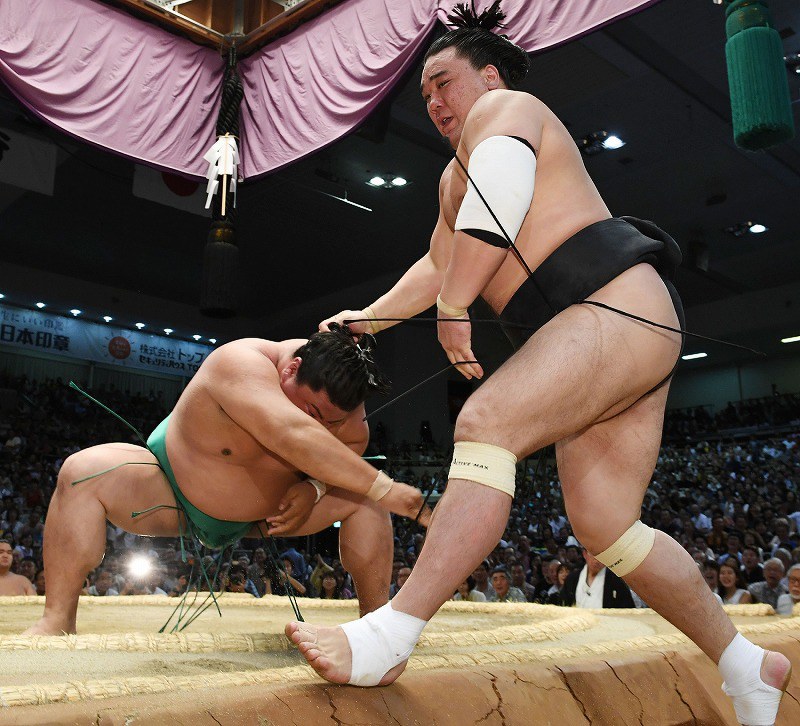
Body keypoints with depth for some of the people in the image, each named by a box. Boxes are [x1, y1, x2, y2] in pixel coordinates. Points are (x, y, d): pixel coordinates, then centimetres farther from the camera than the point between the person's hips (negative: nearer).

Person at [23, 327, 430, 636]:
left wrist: (314, 488, -25)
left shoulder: (335, 388, -17)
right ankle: (57, 620, -25)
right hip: (172, 497, -4)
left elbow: (353, 446, -5)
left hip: (262, 517, 5)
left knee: (362, 497, -13)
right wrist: (382, 487, -52)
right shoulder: (243, 364, -38)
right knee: (85, 470, -30)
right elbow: (293, 436, -52)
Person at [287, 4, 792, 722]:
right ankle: (748, 667, 19)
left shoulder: (503, 108, 4)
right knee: (605, 524, 6)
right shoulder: (456, 175, 32)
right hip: (630, 339, 10)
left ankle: (387, 641, -33)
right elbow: (439, 265, 36)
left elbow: (492, 204, -16)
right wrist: (365, 319, 27)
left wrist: (454, 310, -12)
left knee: (485, 425, -26)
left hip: (616, 306, -10)